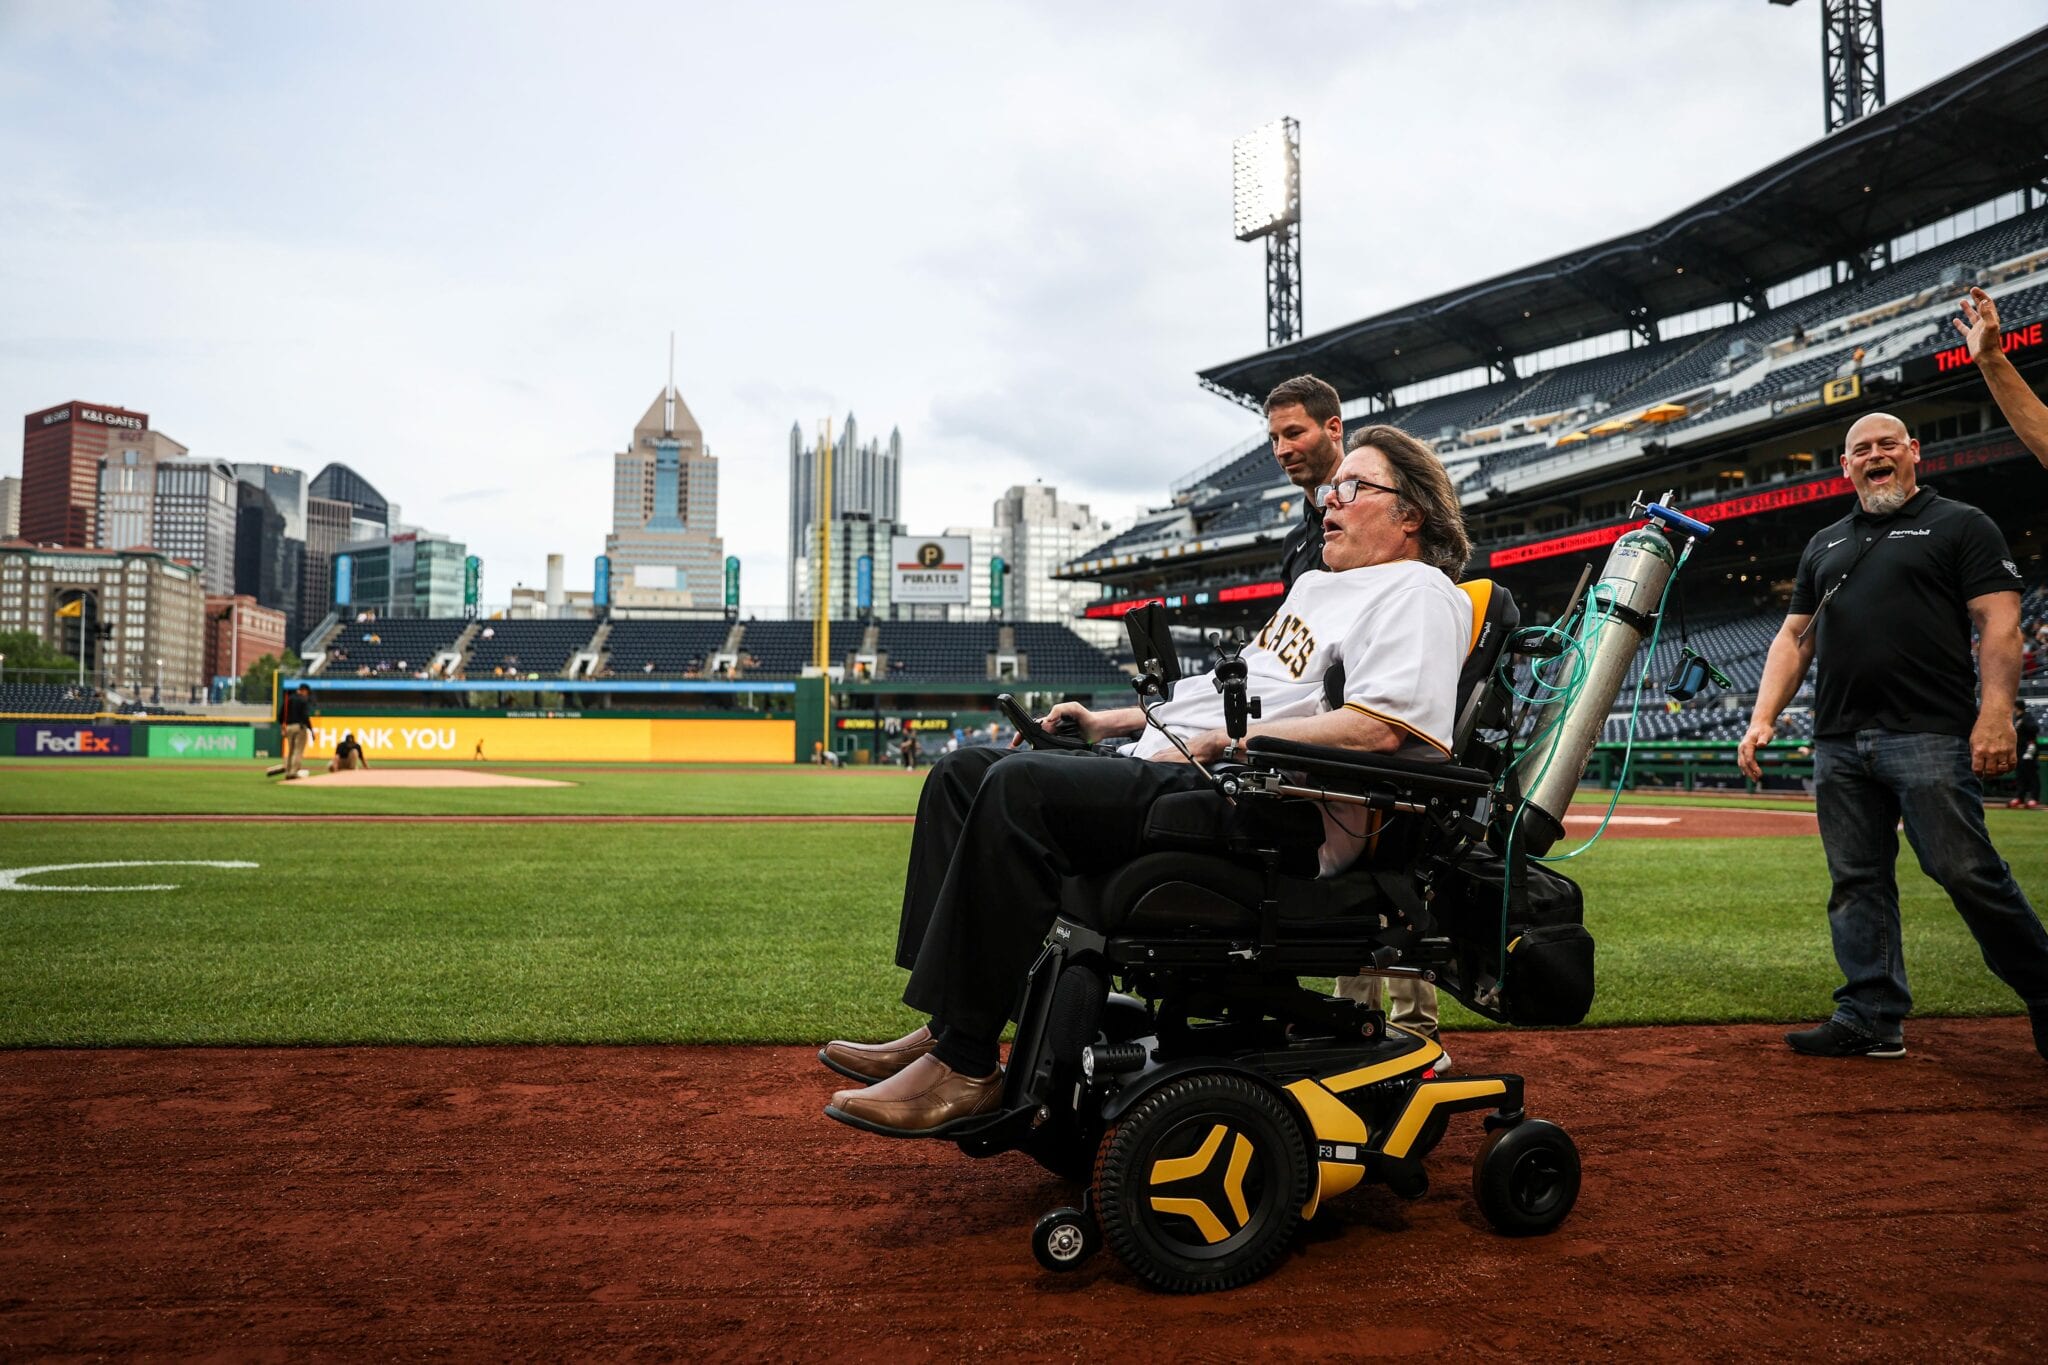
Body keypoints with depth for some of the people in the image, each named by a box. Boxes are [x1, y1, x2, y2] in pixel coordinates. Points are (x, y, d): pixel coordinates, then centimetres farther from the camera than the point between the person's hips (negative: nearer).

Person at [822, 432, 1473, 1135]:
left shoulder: (1418, 592, -1)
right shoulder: (1315, 585, 30)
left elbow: (1379, 727, -19)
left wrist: (1225, 741, -18)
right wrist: (1105, 722, 24)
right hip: (1168, 767, 11)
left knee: (1019, 787, -29)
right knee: (963, 773, 4)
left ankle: (966, 1067, -25)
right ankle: (944, 1028, -4)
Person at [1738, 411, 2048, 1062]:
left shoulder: (1960, 525, 7)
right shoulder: (1824, 545, 22)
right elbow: (1794, 637, 20)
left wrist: (1996, 713, -16)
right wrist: (1763, 717, 7)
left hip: (1930, 736, -5)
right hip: (1839, 743, 6)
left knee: (1968, 874, -9)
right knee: (1857, 883, 4)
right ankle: (1872, 1018, 10)